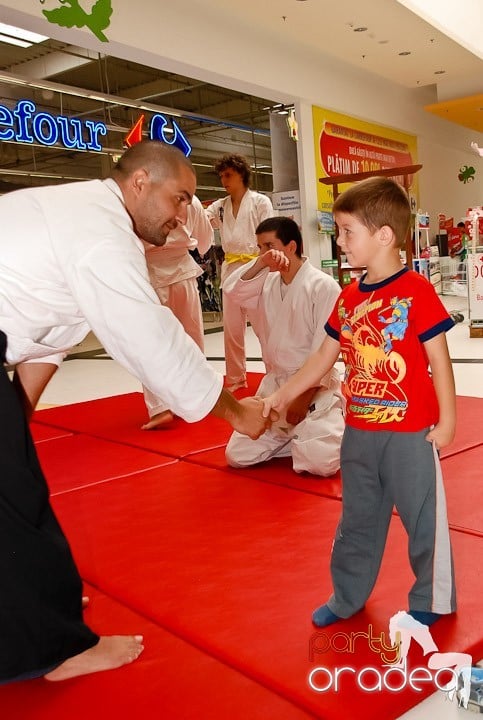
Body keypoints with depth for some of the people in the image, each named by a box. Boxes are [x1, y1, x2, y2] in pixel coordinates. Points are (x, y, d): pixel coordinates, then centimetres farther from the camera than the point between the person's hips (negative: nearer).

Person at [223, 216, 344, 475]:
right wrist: (260, 263, -20)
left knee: (321, 463, -20)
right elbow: (232, 291, -7)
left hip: (315, 388, -6)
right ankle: (294, 440, 24)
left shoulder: (324, 287, -13)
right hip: (274, 386, 6)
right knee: (237, 456, 2)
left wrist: (303, 398, -16)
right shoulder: (267, 282, 8)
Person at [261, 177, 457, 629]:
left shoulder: (416, 291, -14)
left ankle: (431, 601, 33)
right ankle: (347, 596, 38)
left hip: (410, 433, -6)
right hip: (359, 433, 6)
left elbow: (439, 359, -11)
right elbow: (323, 358, 11)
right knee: (358, 519, 20)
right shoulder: (348, 297, 5)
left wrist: (446, 419, -10)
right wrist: (281, 397, 10)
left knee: (423, 517, 10)